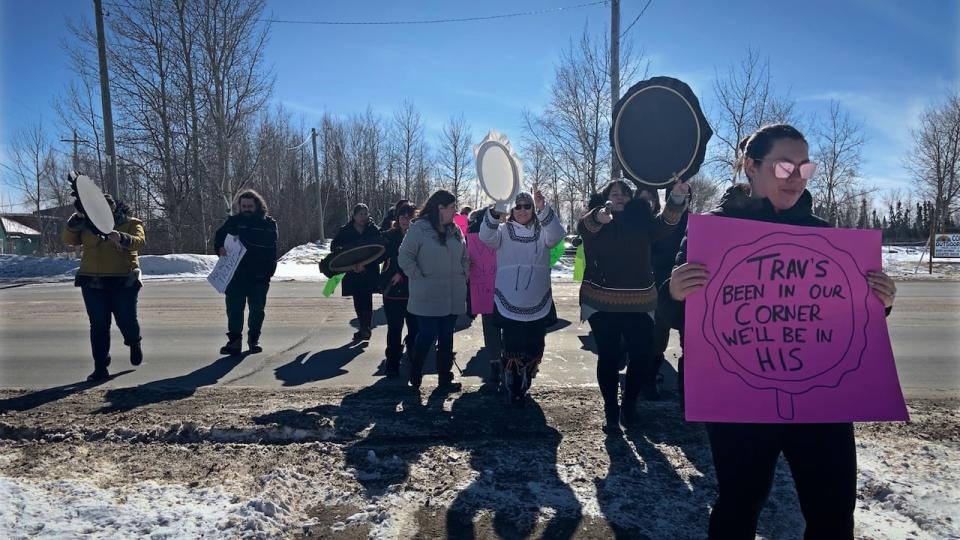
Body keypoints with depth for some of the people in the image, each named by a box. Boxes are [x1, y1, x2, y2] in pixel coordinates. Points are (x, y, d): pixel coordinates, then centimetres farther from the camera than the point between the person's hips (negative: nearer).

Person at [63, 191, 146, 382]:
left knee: (127, 321, 0)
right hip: (93, 283, 3)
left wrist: (121, 238, -35)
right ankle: (100, 368, 8)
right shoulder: (88, 225, 13)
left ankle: (135, 344, 34)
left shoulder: (131, 223, 3)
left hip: (123, 282, -2)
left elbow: (139, 242, -14)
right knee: (98, 325, 2)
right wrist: (77, 218, -10)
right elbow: (68, 239, 5)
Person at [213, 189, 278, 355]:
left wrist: (269, 271, -12)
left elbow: (272, 250, 0)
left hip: (260, 276, -1)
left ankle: (254, 339, 23)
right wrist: (220, 248, -10)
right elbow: (219, 237, 12)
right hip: (235, 274, 1)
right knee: (234, 308, 0)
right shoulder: (233, 221, 6)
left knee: (257, 310, 8)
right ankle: (234, 341, 6)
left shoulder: (269, 224, 2)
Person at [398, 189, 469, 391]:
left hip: (453, 297, 6)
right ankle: (415, 376, 22)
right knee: (427, 336, 1)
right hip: (428, 298, -5)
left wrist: (464, 276, 8)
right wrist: (420, 279, -12)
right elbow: (405, 258, -11)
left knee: (446, 338, 12)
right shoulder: (419, 229, -9)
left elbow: (464, 258, 19)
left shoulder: (455, 230, 9)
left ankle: (445, 378, 24)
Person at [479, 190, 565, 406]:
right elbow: (487, 236, -16)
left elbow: (556, 235, -17)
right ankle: (512, 391, 20)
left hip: (538, 304, 2)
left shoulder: (542, 231, 5)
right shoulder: (504, 230, 4)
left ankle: (522, 388, 32)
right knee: (511, 348, 4)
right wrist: (495, 211, -34)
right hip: (509, 303, -2)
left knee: (533, 349, 12)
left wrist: (543, 208, -33)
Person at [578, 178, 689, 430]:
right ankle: (610, 410, 19)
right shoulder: (595, 222, 4)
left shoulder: (641, 221, 11)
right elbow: (583, 227, -19)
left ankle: (628, 404, 23)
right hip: (602, 303, -2)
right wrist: (598, 216, -44)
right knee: (608, 357, 4)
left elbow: (665, 223, -8)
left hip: (639, 302, 2)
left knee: (643, 356, -1)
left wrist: (677, 199, -28)